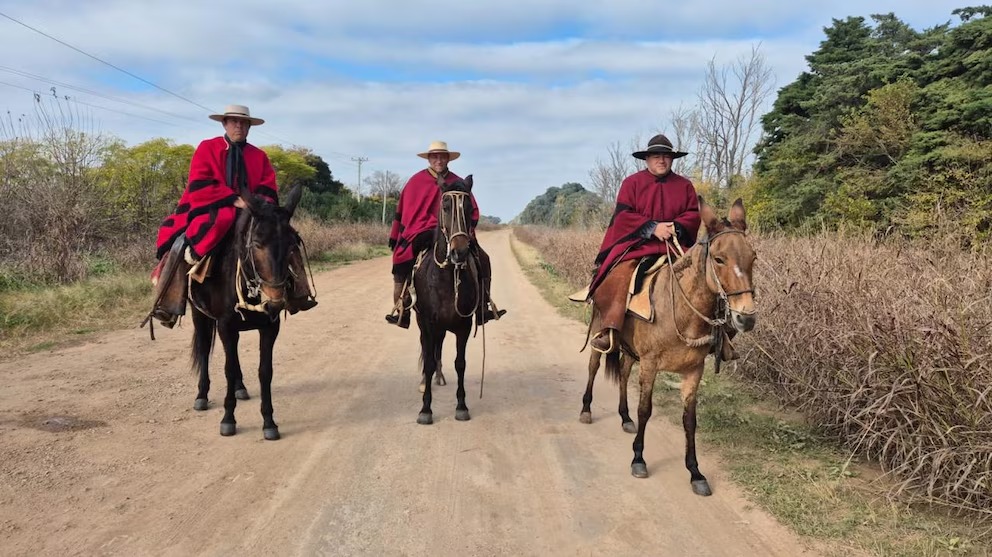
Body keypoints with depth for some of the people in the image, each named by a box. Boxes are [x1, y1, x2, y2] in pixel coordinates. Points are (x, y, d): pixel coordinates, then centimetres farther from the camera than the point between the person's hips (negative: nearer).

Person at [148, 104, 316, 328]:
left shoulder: (259, 156, 14)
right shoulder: (207, 148, 3)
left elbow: (268, 189, 7)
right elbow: (199, 185, -8)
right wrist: (234, 199, -19)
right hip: (211, 211, -4)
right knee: (181, 246, -29)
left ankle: (297, 293, -3)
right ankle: (167, 303, -24)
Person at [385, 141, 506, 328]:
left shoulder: (458, 183, 7)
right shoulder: (416, 181, 1)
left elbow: (472, 210, 11)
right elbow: (403, 211, 4)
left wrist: (467, 229, -6)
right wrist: (395, 237, -1)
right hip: (421, 232, -2)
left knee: (482, 259, -7)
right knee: (402, 258, -22)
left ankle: (483, 308, 3)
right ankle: (401, 311, -14)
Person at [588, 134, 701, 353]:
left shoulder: (684, 185, 15)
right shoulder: (632, 183, 7)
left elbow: (694, 214, 9)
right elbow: (623, 215, -3)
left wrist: (676, 227, -13)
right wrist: (653, 227, -14)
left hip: (676, 244, 3)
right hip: (636, 243, -2)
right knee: (619, 275, -29)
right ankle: (610, 331, -30)